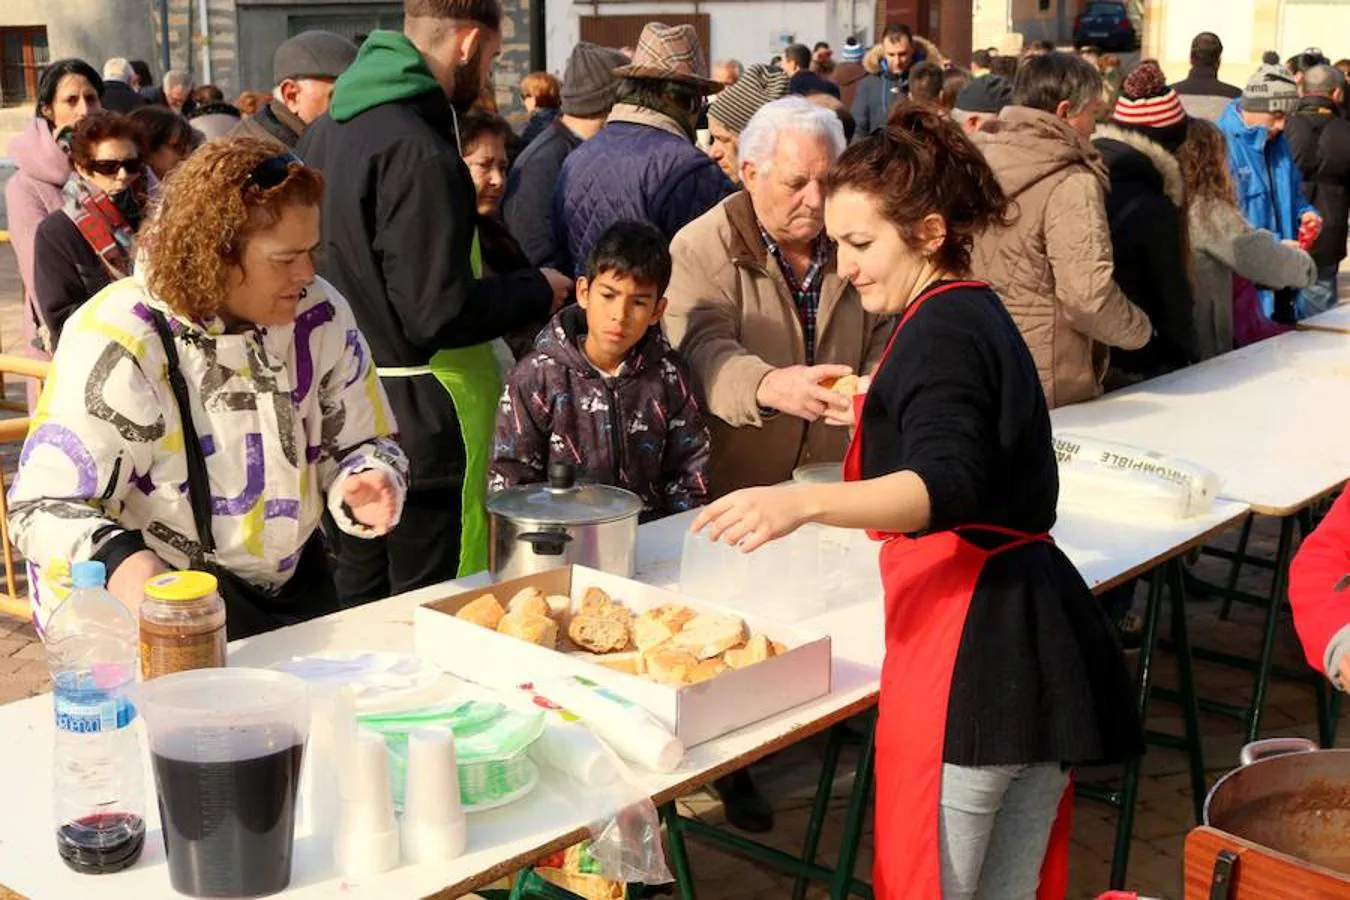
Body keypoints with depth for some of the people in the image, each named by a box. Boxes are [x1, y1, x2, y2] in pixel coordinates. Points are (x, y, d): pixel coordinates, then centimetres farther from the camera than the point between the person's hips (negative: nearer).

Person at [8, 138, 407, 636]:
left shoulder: (320, 314, -5)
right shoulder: (117, 341, -19)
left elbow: (366, 443, 6)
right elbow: (45, 505, -20)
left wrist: (364, 485, -18)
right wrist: (119, 560, -41)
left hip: (293, 591, 5)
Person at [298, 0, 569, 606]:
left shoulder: (324, 131, 9)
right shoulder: (419, 152, -20)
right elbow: (439, 315, -24)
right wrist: (538, 291, -8)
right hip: (418, 417, -9)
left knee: (359, 606, 19)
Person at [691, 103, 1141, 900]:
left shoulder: (941, 329, -13)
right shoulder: (980, 314, 19)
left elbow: (947, 489, -29)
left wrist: (806, 501, -41)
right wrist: (882, 410, 41)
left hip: (967, 643, -10)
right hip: (1034, 632, 10)